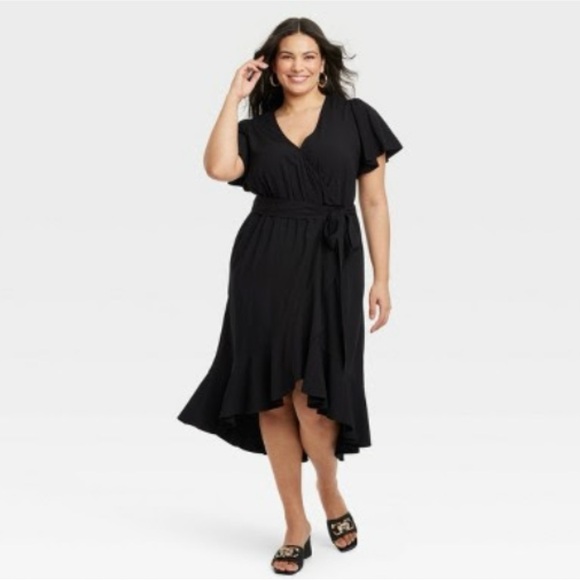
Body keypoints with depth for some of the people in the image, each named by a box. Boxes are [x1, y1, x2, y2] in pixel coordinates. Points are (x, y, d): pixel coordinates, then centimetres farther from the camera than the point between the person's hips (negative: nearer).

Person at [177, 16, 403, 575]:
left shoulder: (355, 117, 8)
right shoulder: (255, 129, 12)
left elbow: (374, 202, 6)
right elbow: (218, 168, -10)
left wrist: (381, 279, 1)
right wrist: (234, 95, -2)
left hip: (330, 267, -2)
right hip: (263, 267, 3)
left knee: (310, 395, -13)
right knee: (272, 399, 2)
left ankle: (332, 496, 16)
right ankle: (296, 525, 15)